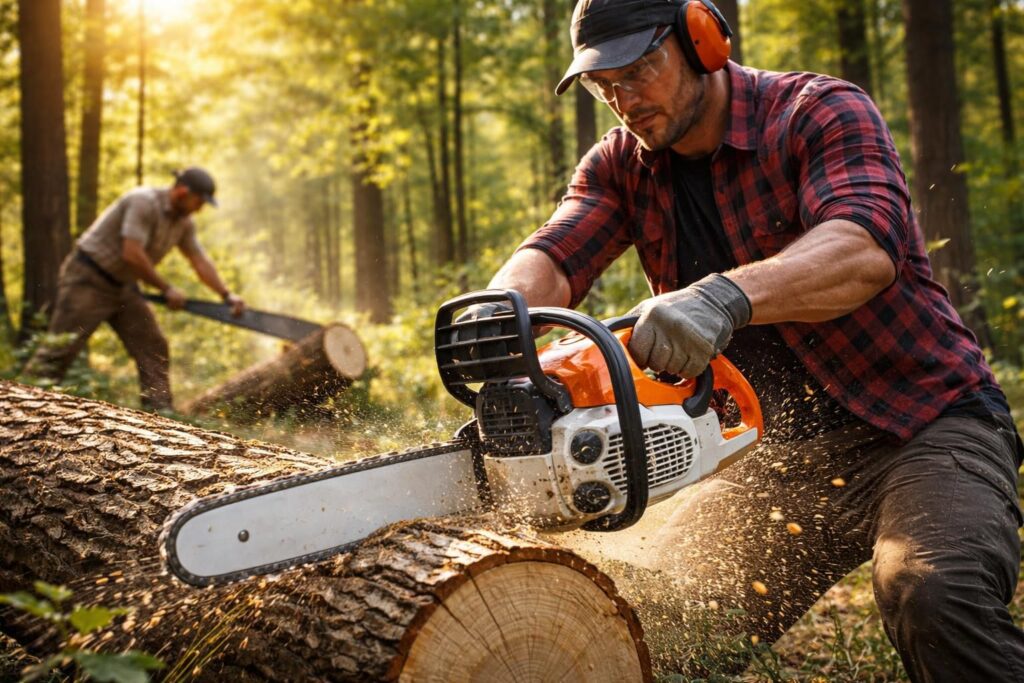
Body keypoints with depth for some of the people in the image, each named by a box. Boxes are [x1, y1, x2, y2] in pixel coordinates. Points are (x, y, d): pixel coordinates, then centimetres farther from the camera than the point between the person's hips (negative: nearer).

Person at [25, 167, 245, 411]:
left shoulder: (183, 222, 4)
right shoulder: (143, 202, -23)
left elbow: (200, 261, 10)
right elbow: (132, 254, -28)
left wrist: (227, 295, 3)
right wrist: (166, 289, -19)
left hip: (123, 286, 9)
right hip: (88, 279, -8)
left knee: (153, 347, 1)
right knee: (61, 347, -8)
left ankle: (159, 409, 3)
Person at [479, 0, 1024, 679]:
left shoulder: (822, 113, -13)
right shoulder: (621, 166, 3)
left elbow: (867, 247, -32)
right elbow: (552, 262, -13)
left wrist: (725, 296, -50)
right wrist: (493, 321, -36)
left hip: (926, 421, -5)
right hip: (784, 451, 5)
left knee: (936, 595, -31)